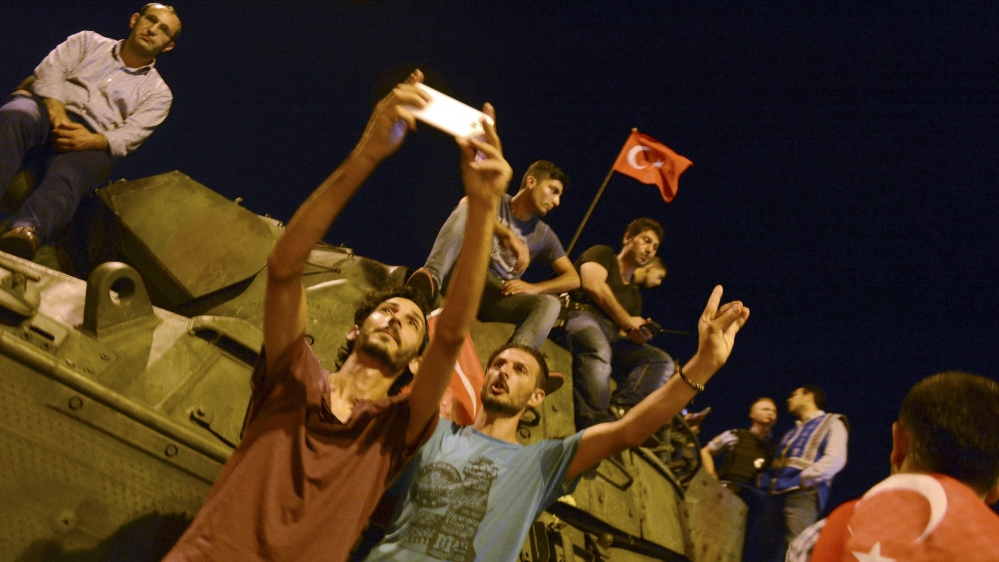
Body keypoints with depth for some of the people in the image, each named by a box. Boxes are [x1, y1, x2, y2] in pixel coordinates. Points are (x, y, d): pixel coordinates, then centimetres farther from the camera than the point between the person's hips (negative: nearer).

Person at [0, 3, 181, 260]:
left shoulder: (158, 93, 19)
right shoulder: (88, 41, 25)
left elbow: (130, 134, 1)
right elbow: (49, 71, 7)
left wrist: (92, 141, -21)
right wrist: (58, 115, -14)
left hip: (91, 141, -1)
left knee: (66, 176, -37)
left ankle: (26, 231, -68)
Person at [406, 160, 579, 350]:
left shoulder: (543, 235, 13)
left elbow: (573, 279, 8)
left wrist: (533, 288, -10)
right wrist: (509, 236, -27)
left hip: (497, 295, 2)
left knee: (550, 304, -27)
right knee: (465, 210, -22)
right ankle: (432, 278, -45)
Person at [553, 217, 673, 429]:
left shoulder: (634, 294, 34)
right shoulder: (602, 254, 20)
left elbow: (627, 335, 22)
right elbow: (593, 285, -2)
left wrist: (637, 333, -4)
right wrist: (627, 322, 2)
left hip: (613, 338, 6)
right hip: (581, 316, -6)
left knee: (662, 361, -17)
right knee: (598, 350, -40)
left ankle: (621, 408, -40)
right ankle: (596, 424, -54)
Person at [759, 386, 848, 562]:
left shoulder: (831, 422, 10)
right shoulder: (792, 433, 32)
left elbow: (835, 459, -7)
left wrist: (805, 478, -16)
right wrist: (765, 480, 6)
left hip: (803, 493, -7)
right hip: (777, 494, 7)